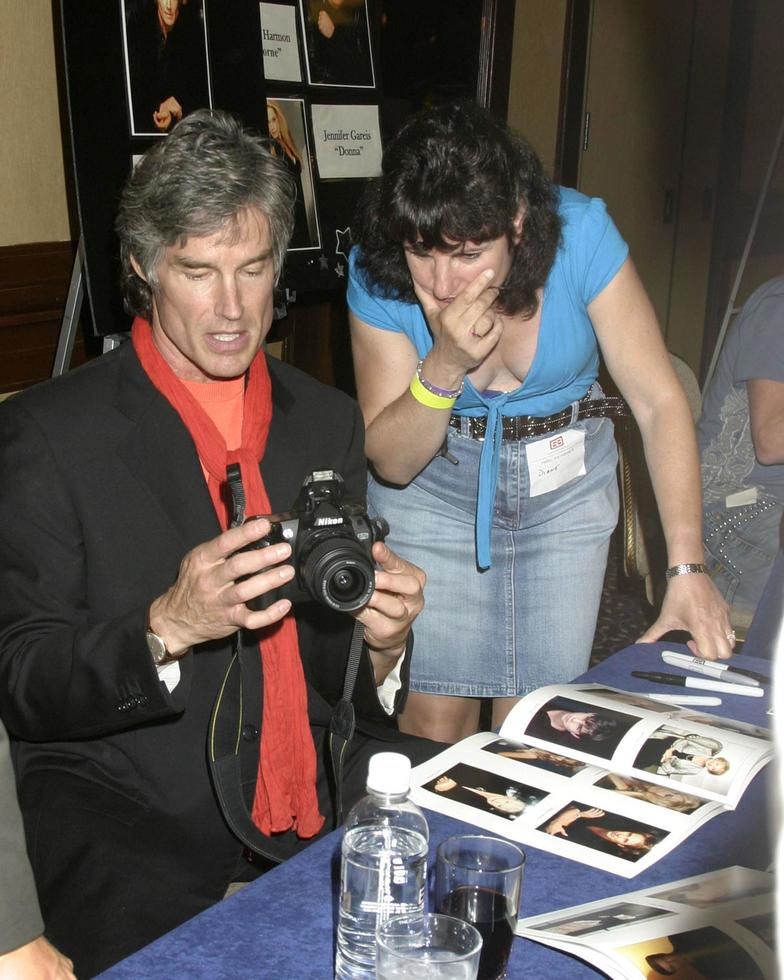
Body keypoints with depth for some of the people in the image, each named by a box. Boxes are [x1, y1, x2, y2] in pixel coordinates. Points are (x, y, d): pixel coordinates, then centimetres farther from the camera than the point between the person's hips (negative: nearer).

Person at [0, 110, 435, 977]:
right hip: (132, 811, -4)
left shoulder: (328, 422, 10)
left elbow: (346, 685, 13)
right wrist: (166, 628, -26)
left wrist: (382, 645, -11)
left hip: (324, 797, 5)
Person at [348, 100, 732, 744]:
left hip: (566, 485, 0)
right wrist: (445, 366, -33)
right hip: (434, 488, 0)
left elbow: (660, 401, -19)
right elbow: (391, 461, -13)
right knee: (436, 718, -1)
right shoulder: (378, 276, -19)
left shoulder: (579, 233, -22)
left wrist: (687, 569, -26)